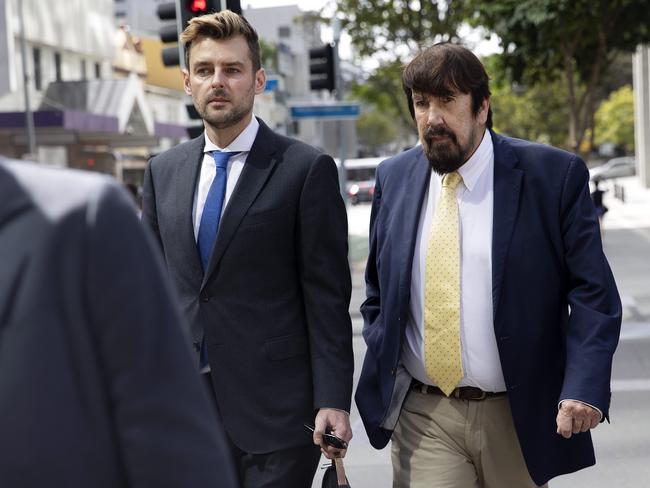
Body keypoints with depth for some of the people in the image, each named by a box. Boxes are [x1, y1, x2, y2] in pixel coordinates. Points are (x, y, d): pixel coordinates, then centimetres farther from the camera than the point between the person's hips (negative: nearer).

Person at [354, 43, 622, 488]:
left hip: (519, 417, -1)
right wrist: (381, 376, 3)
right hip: (421, 416, 2)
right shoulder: (394, 178, 3)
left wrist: (584, 386, -20)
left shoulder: (554, 175, -8)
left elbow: (593, 294, -8)